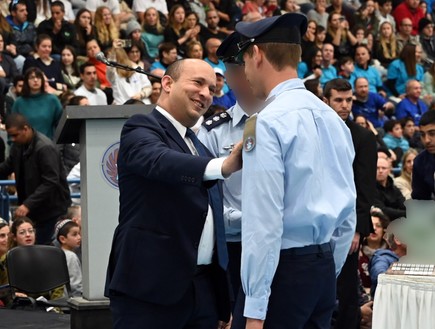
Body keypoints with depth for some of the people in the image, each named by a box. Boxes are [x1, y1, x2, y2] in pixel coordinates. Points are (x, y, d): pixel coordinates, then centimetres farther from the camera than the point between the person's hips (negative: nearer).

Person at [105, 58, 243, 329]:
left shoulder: (197, 145, 21)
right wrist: (223, 166, -45)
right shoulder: (142, 130, -4)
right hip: (150, 286, -8)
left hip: (203, 286, 8)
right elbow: (162, 162, -28)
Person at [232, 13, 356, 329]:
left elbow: (264, 221, -18)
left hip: (283, 268, -8)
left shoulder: (268, 122, -13)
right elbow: (347, 214, 15)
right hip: (325, 266, 8)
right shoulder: (333, 119, 11)